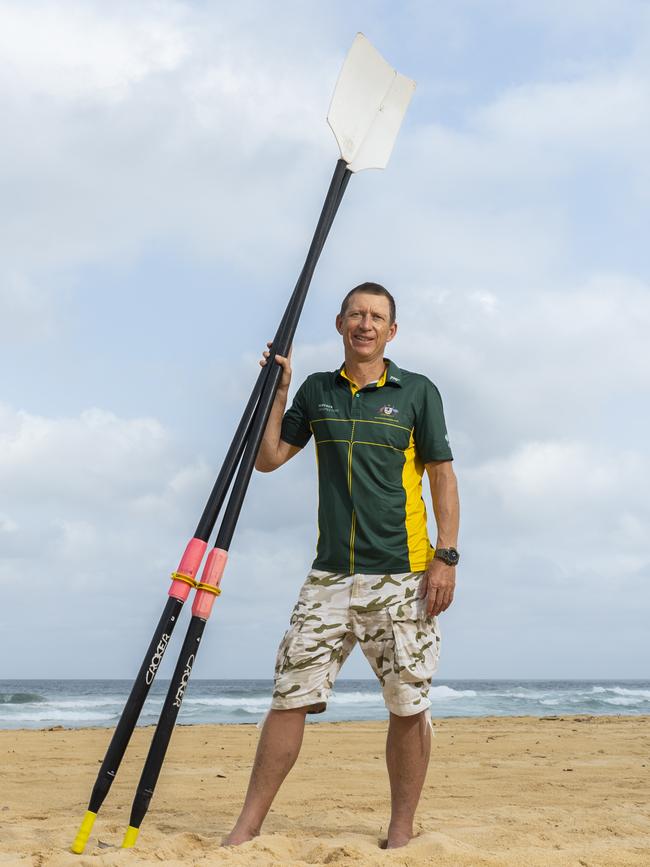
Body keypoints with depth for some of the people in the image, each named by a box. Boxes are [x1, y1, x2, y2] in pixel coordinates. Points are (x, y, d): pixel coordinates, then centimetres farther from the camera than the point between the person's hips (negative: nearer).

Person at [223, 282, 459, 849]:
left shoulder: (417, 392, 3)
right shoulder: (317, 391, 12)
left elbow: (442, 476, 2)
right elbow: (268, 459, 13)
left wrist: (446, 556, -6)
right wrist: (278, 392, 5)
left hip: (402, 575, -2)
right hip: (330, 575, 2)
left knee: (408, 705, 2)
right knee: (291, 695, -1)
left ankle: (402, 833, 15)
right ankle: (249, 825, 6)